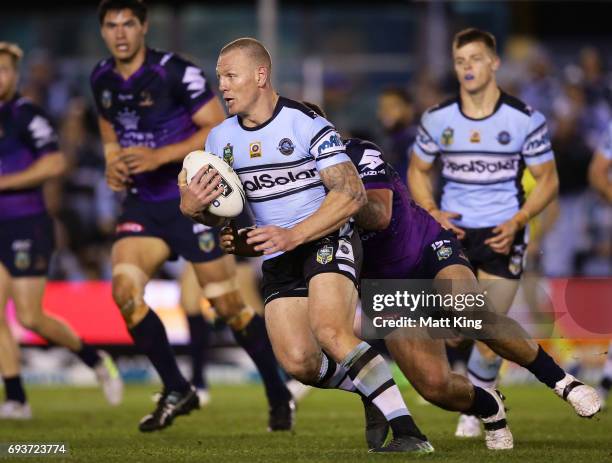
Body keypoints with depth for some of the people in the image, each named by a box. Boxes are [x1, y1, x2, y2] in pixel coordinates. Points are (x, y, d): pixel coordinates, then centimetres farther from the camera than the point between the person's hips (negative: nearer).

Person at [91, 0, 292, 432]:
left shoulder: (176, 72, -15)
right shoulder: (102, 79, 4)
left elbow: (220, 129, -16)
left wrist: (160, 157, -23)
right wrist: (112, 162, 2)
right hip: (142, 204, 5)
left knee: (228, 305, -2)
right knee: (124, 291, -14)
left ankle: (279, 397, 15)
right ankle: (177, 391, 0)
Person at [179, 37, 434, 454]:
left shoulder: (306, 123, -13)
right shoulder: (220, 139, 7)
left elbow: (352, 194, -17)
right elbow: (218, 214, 13)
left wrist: (293, 235, -27)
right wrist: (193, 207, -12)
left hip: (328, 240, -6)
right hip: (278, 258, 6)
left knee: (329, 330, -31)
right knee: (299, 364, -12)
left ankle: (410, 435, -32)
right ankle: (373, 391, 18)